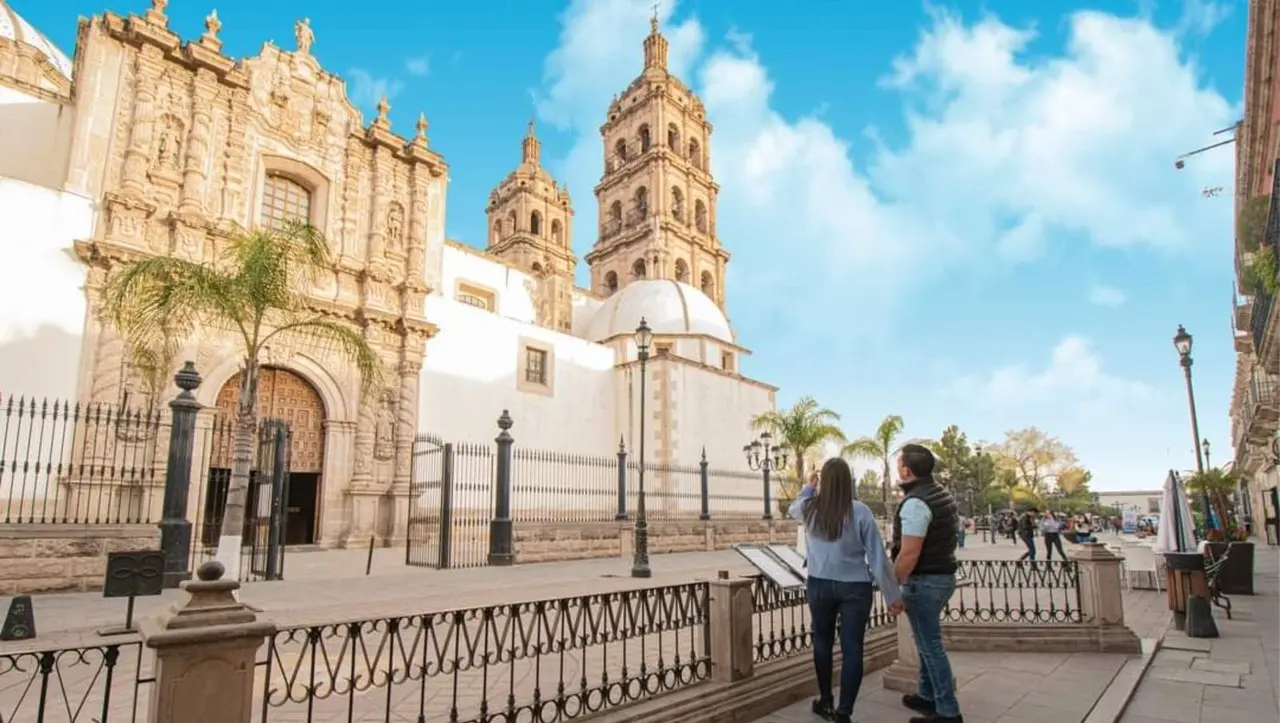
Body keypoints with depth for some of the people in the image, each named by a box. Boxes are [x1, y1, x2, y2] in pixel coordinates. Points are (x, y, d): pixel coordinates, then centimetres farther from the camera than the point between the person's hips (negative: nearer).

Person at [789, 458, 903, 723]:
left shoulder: (809, 509, -3)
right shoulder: (860, 512, -11)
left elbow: (792, 510, 23)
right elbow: (878, 555, -9)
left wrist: (807, 489, 32)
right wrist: (892, 594, -2)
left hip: (820, 585, 3)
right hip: (855, 587, -2)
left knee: (823, 642, 18)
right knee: (852, 648, 3)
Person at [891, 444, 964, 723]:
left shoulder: (915, 502, -22)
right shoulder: (941, 493, 8)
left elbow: (909, 554, -24)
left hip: (924, 580, -10)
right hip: (943, 575, 10)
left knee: (931, 646, 0)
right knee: (927, 640, 21)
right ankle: (927, 696, 33)